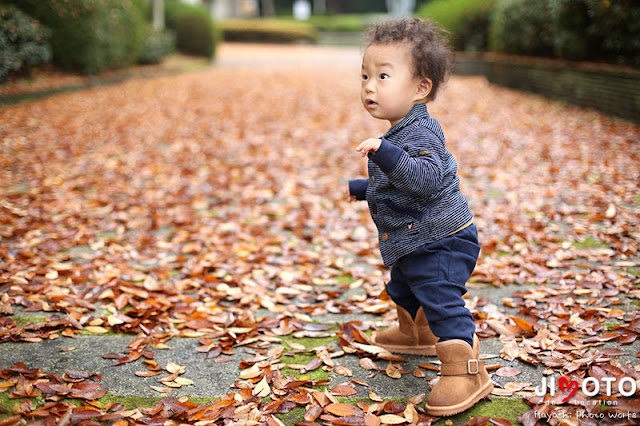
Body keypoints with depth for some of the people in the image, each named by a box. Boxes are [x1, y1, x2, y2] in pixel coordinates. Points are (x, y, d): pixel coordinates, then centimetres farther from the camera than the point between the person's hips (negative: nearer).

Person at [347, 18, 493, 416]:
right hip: (413, 244, 12)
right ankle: (416, 334, 55)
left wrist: (386, 154, -50)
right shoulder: (398, 134, 10)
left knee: (441, 301, -17)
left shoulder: (419, 133, -24)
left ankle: (467, 372, -8)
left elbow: (425, 179, -42)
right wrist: (361, 188, 28)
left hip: (440, 242, -11)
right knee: (403, 289, 29)